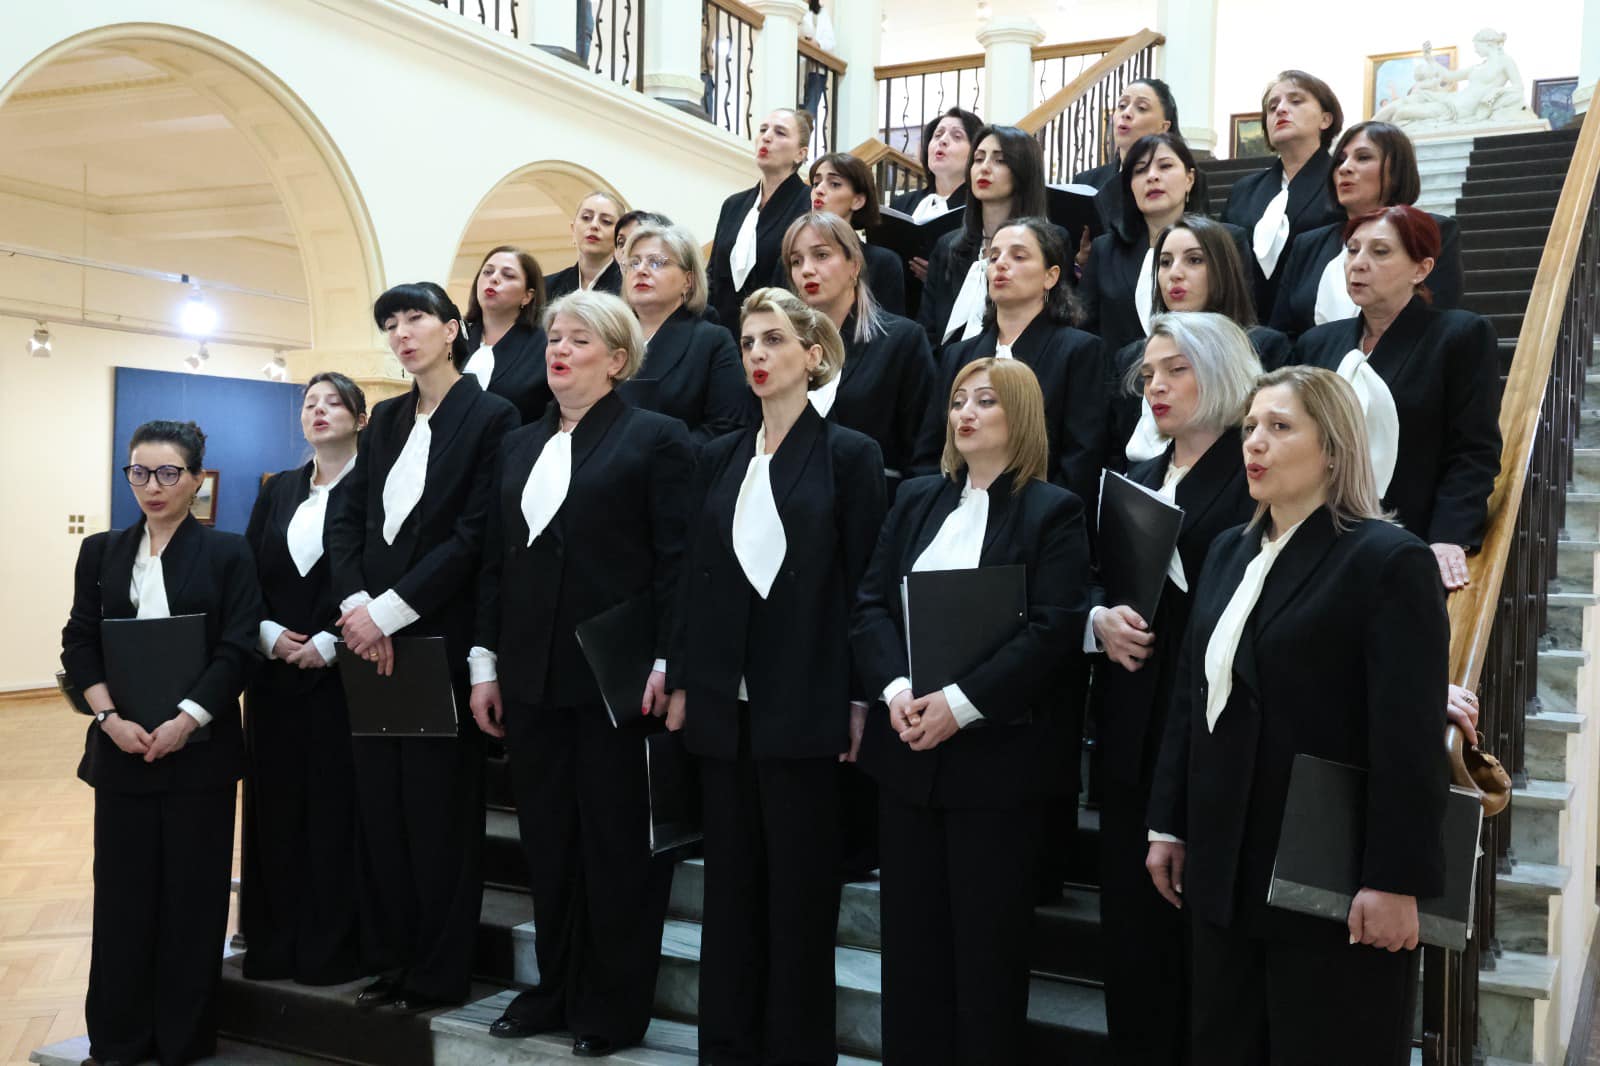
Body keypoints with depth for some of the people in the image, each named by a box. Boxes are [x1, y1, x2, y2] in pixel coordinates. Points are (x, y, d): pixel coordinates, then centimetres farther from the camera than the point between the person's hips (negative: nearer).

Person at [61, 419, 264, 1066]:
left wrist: (185, 722, -16)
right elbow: (79, 643, 5)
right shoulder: (101, 553, 10)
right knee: (123, 893, 7)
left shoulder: (227, 554, 1)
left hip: (200, 751, -2)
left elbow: (238, 652, -6)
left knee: (193, 897, 3)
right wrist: (111, 718, -10)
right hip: (122, 750, 2)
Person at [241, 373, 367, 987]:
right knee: (276, 807, 8)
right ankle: (275, 944, 18)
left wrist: (330, 642, -16)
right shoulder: (278, 492, 15)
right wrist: (269, 633, -6)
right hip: (277, 675, 5)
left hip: (343, 675, -5)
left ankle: (333, 948, 9)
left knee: (337, 809, -2)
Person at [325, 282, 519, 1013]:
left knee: (439, 809, 1)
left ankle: (438, 975, 14)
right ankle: (393, 960, 22)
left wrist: (389, 609, -15)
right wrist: (355, 604, -7)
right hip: (372, 640, 6)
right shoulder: (385, 419, 14)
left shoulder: (491, 418, -6)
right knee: (379, 806, 10)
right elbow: (347, 517, 9)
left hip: (441, 641, -6)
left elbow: (474, 535, -13)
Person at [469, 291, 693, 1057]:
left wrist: (667, 663, -16)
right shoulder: (518, 446, 16)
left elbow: (676, 560, -9)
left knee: (616, 839, 3)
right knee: (547, 837, 12)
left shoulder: (654, 437, -3)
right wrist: (486, 663, 10)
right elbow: (494, 561, 15)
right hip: (532, 674, 6)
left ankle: (615, 1006, 15)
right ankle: (557, 987, 26)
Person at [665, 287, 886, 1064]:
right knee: (730, 883, 12)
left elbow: (864, 582, -6)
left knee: (801, 887, 4)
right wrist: (680, 681, 6)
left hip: (806, 699, -4)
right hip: (725, 698, 5)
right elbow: (695, 576, 10)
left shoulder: (849, 454, -3)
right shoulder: (718, 457, 11)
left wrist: (859, 699, -9)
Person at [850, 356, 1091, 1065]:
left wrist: (961, 703, -20)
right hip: (907, 747, 5)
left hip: (996, 753, -5)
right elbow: (870, 604, 6)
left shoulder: (1053, 512, -2)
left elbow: (1055, 632, -13)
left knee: (988, 937, 3)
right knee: (910, 928, 11)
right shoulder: (916, 500, 13)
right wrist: (895, 690, -11)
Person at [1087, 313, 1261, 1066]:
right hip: (1130, 728, 7)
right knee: (1131, 919, 11)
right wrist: (1100, 619, -3)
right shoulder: (1138, 480, 17)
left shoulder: (1254, 476, -6)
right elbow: (1097, 583, 15)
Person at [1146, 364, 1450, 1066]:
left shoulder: (1390, 561, -11)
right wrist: (1168, 825, 13)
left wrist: (1396, 882, -18)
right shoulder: (1229, 553, 12)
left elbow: (1410, 739, -16)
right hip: (1227, 873, 7)